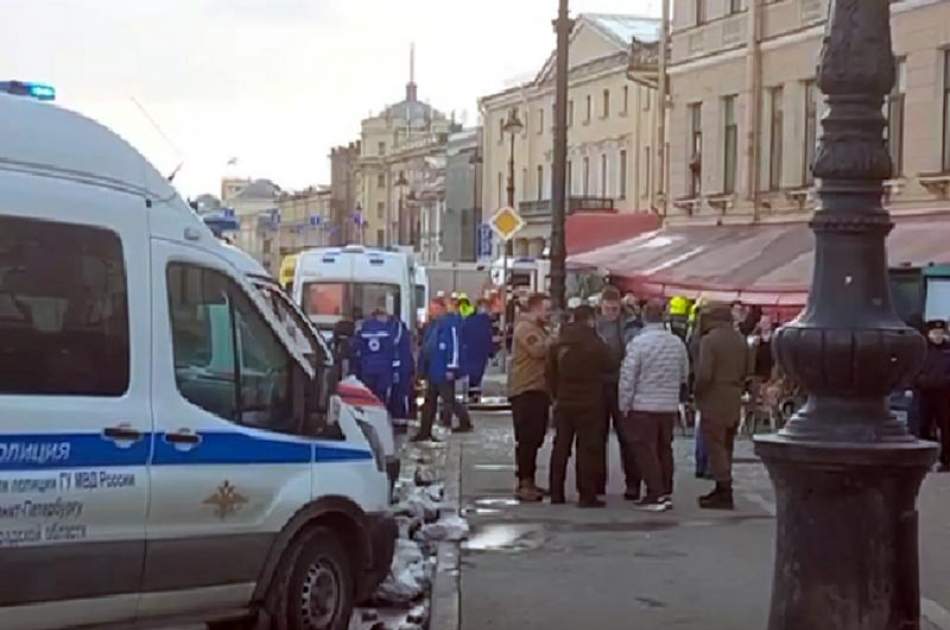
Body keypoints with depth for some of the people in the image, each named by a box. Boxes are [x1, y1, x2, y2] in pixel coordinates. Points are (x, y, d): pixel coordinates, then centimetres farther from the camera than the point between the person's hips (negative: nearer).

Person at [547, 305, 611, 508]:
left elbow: (550, 374, 7)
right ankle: (587, 495, -2)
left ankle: (556, 493, 15)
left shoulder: (557, 344, 3)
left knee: (560, 447, 12)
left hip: (563, 402, 5)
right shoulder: (595, 344, -13)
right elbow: (607, 366, -3)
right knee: (588, 449, -1)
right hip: (589, 403, -5)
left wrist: (556, 395, 14)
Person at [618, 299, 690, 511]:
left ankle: (655, 495, -3)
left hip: (643, 406, -5)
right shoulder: (677, 343, 1)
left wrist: (624, 405, -3)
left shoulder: (638, 342, -14)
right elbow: (685, 375, 10)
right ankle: (666, 492, 20)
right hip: (670, 406, 5)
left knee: (645, 449, 1)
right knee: (665, 448, 15)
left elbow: (627, 376, -12)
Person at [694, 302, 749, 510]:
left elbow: (704, 374, -20)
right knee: (726, 447, 16)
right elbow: (745, 372, 11)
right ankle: (722, 489, 23)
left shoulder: (709, 340, -15)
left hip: (714, 401, -7)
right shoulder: (740, 340, 7)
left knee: (715, 448, -3)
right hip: (734, 402, 7)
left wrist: (698, 394, -5)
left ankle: (724, 493, -5)